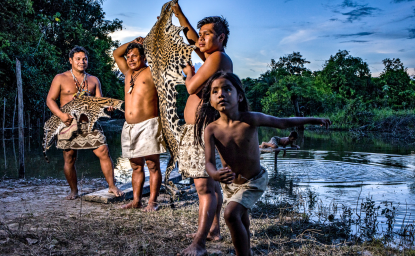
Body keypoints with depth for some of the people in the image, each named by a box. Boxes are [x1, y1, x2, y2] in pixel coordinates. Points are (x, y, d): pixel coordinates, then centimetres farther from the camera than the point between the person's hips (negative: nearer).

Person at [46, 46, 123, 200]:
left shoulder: (93, 80, 13)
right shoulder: (60, 79, 5)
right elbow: (50, 99, 1)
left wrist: (107, 106, -14)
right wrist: (61, 115, -16)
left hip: (90, 124, 2)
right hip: (69, 124, -1)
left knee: (104, 153, -9)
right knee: (69, 159, 4)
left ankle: (112, 186, 2)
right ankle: (74, 191, 22)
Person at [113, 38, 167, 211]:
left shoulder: (152, 72, 2)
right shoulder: (129, 73, 20)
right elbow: (116, 54, 30)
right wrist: (132, 42, 20)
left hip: (148, 125, -6)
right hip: (129, 127, 7)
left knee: (152, 165, -4)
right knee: (136, 166, 11)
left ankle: (153, 201, 1)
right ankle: (136, 200, 17)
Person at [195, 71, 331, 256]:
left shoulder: (250, 119, -24)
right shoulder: (211, 129, -19)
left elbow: (283, 122, -9)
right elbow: (209, 162, -25)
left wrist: (314, 120, 0)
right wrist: (215, 174, -50)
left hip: (254, 181, -3)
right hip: (229, 182, 4)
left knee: (231, 214, -25)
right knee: (241, 220, 25)